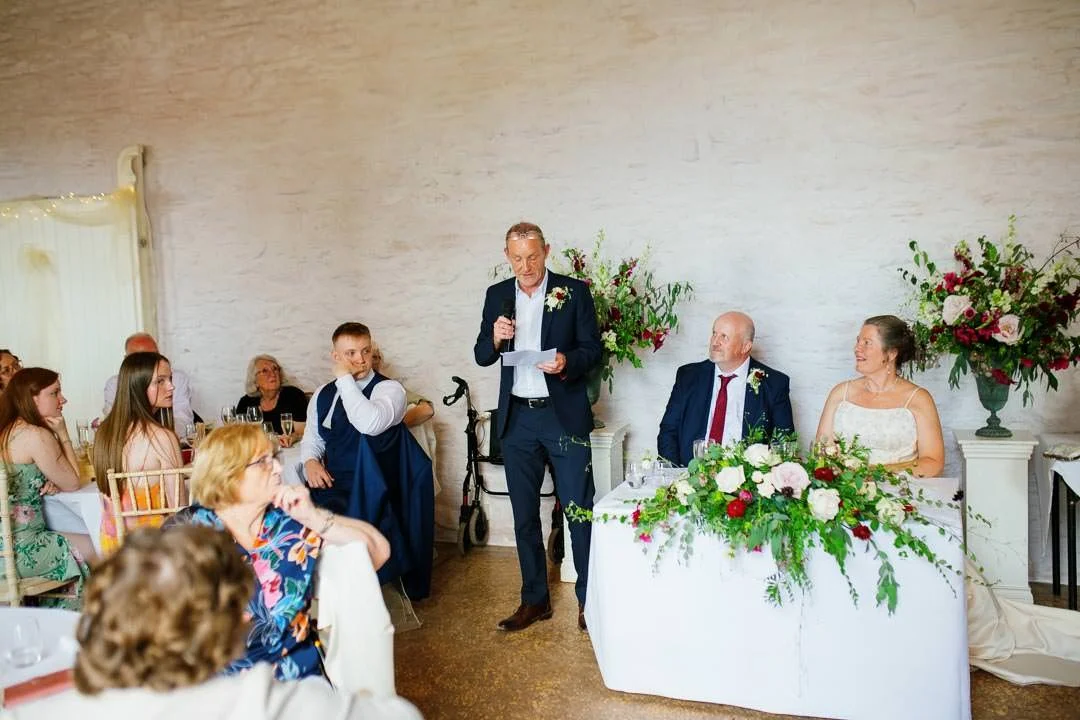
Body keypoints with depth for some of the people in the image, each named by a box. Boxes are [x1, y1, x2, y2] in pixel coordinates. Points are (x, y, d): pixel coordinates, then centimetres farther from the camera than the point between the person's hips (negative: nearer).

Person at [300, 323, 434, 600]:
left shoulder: (389, 389, -5)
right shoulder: (323, 395, 14)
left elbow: (370, 423, -25)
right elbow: (312, 439, 23)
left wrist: (345, 379, -16)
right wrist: (311, 461, -1)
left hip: (371, 497, -5)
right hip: (332, 489, 5)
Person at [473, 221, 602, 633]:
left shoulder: (574, 291, -3)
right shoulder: (497, 295, 7)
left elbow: (593, 350, -2)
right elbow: (481, 357, 8)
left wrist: (567, 362, -23)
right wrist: (495, 338, -14)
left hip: (564, 416, -3)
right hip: (517, 418, 4)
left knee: (579, 510, 2)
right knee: (524, 515, 11)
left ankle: (588, 597, 19)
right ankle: (534, 600, 25)